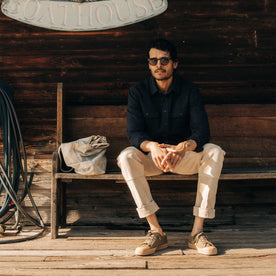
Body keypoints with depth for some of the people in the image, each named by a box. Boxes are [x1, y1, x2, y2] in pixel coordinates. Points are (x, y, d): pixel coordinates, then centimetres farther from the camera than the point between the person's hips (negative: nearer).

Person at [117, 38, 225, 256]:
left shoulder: (190, 91, -5)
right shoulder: (138, 92, -4)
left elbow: (201, 132, -15)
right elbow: (134, 133, -13)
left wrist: (182, 148, -38)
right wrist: (152, 147, -37)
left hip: (184, 156, 0)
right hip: (150, 157, 0)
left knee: (215, 152, -29)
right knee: (126, 157, -31)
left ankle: (197, 231, -27)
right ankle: (156, 231, -29)